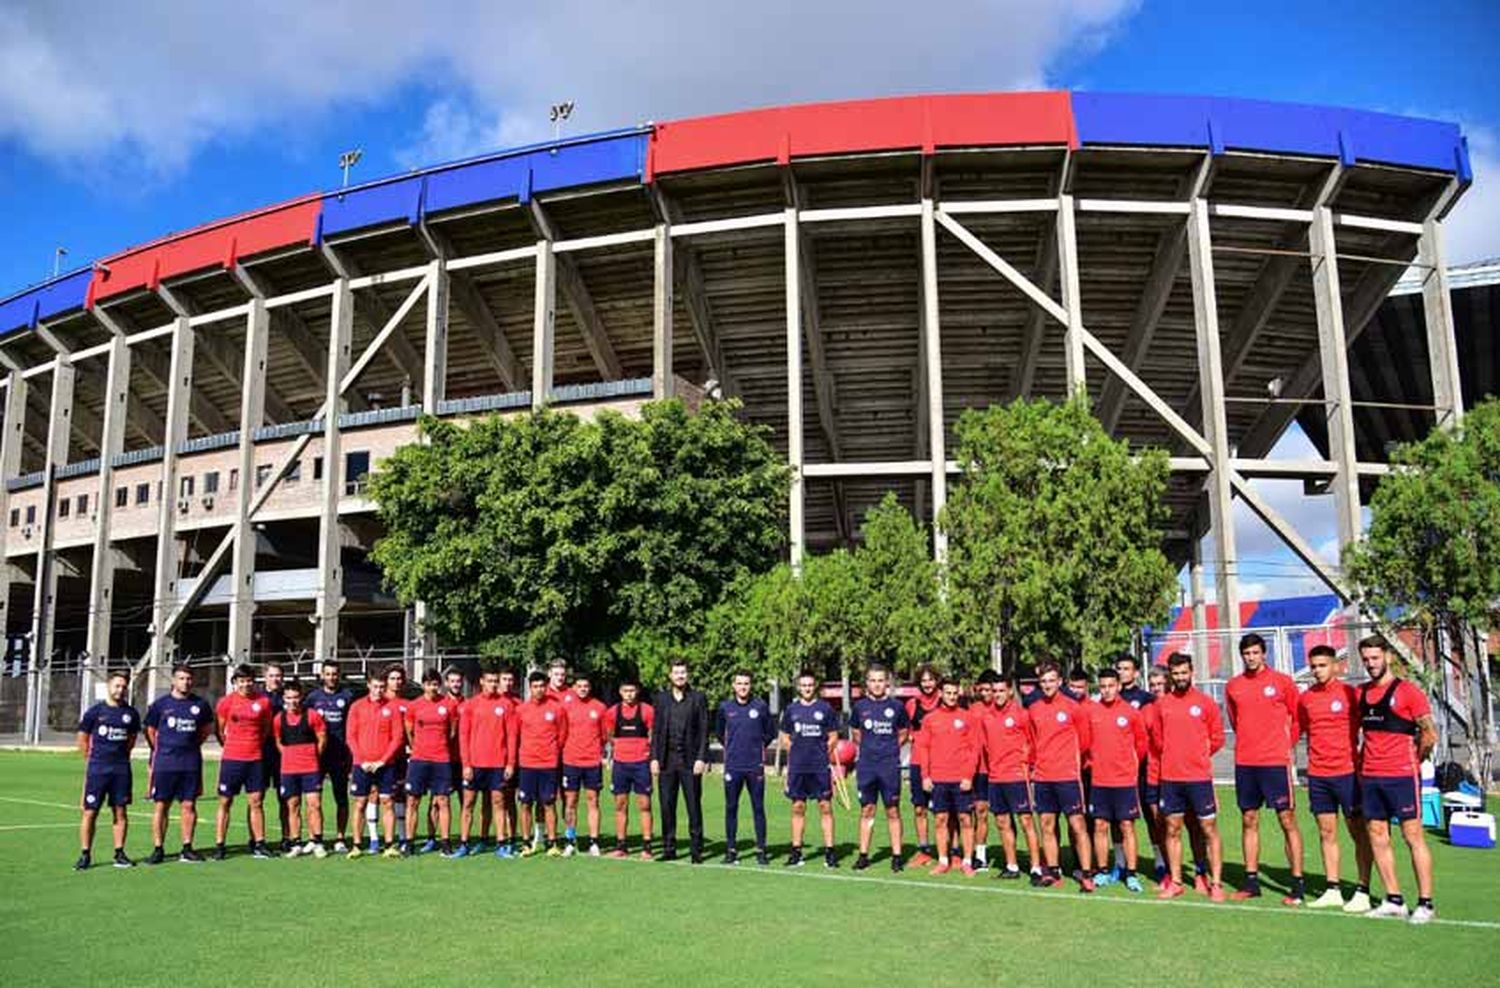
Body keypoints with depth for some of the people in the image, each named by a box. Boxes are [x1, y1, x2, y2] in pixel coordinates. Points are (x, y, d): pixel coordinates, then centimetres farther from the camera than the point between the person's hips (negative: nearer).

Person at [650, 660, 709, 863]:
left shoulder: (697, 698, 3)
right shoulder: (661, 698, 10)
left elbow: (704, 731, 0)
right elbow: (656, 730, 10)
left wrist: (701, 758, -8)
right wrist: (654, 758, 2)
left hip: (690, 760, -2)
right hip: (667, 761, 3)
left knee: (694, 807, 0)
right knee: (667, 807, 5)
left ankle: (696, 851, 6)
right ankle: (669, 849, 14)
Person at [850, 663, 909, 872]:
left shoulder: (896, 706, 0)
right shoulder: (860, 706, 4)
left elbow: (904, 733, 13)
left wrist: (891, 747, 4)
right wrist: (868, 747, 9)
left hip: (890, 766, -1)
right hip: (866, 765, 1)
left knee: (893, 811, 3)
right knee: (866, 810, 7)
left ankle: (897, 855, 10)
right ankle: (863, 855, 13)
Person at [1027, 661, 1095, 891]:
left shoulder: (1072, 707, -6)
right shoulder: (1034, 709, 7)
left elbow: (1084, 741, 3)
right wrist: (1037, 763, 14)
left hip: (1068, 776, -4)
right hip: (1042, 777, 4)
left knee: (1077, 825, -4)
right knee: (1047, 826, 9)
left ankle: (1086, 874, 1)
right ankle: (1052, 872, 18)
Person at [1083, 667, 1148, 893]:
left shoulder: (1131, 712, -3)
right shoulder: (1089, 710, 0)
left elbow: (1141, 742, 8)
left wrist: (1132, 764, 12)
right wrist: (1091, 761, 8)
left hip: (1125, 780, -2)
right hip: (1099, 780, 2)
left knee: (1127, 826, 2)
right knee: (1100, 826, 6)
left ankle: (1131, 874, 9)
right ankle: (1102, 872, 16)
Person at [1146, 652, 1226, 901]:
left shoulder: (1206, 702, -2)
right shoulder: (1161, 704, 5)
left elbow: (1217, 738, 3)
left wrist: (1198, 757, 6)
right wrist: (1171, 757, 11)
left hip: (1199, 777, -3)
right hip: (1170, 778, 3)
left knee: (1209, 829, 1)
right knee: (1173, 830, 8)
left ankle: (1216, 884, 8)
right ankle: (1175, 882, 17)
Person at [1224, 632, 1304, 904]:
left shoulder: (1282, 682, -2)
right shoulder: (1233, 686, 7)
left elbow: (1298, 718, 4)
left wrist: (1286, 746, 5)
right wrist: (1250, 744, 13)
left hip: (1276, 762, -4)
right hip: (1244, 763, 4)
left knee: (1287, 821, -2)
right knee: (1249, 821, 9)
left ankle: (1297, 886, 4)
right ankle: (1251, 881, 18)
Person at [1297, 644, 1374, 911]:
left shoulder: (1350, 694, -6)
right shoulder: (1305, 698, 7)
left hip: (1347, 772, -4)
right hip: (1317, 776, 5)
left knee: (1359, 833, 2)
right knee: (1326, 833, 9)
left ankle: (1362, 892, 6)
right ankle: (1332, 891, 16)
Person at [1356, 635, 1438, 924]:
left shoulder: (1407, 691, -7)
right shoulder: (1361, 694, 11)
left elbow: (1430, 735, -7)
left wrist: (1412, 761, 3)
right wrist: (1362, 763, 11)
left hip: (1401, 776, -6)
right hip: (1370, 777, 6)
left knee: (1413, 835, -3)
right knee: (1377, 836, 7)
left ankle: (1425, 904, 3)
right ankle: (1394, 901, 15)